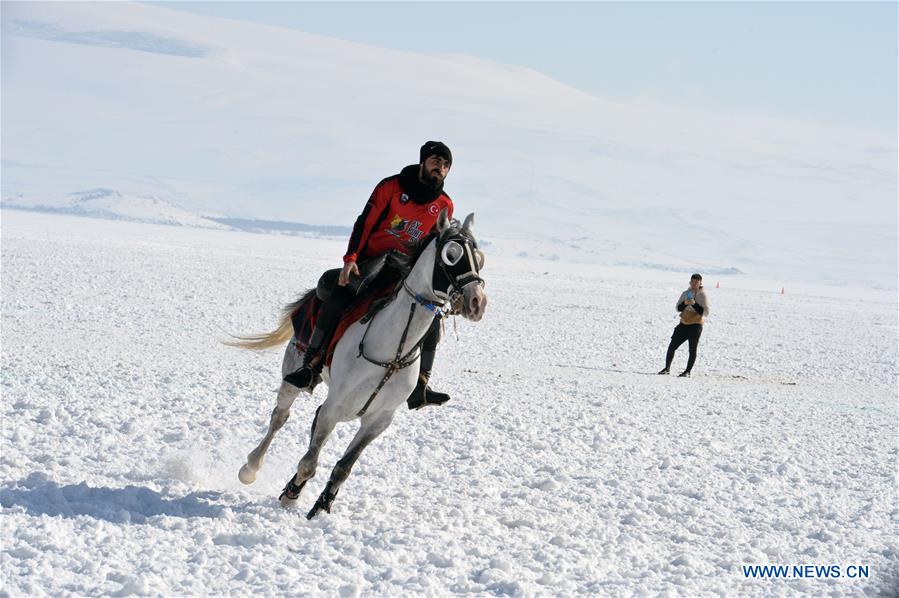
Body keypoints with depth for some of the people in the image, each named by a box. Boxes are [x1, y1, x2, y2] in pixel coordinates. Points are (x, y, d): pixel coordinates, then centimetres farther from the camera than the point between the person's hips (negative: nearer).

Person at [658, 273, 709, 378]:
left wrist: (694, 304, -24)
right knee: (672, 345, 3)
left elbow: (705, 312, -13)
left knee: (693, 349, -4)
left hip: (696, 325, -5)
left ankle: (688, 372, 2)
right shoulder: (685, 293, 8)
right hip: (683, 324, 5)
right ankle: (667, 368, 13)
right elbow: (678, 308, 5)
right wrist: (685, 303, -16)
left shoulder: (703, 295, -5)